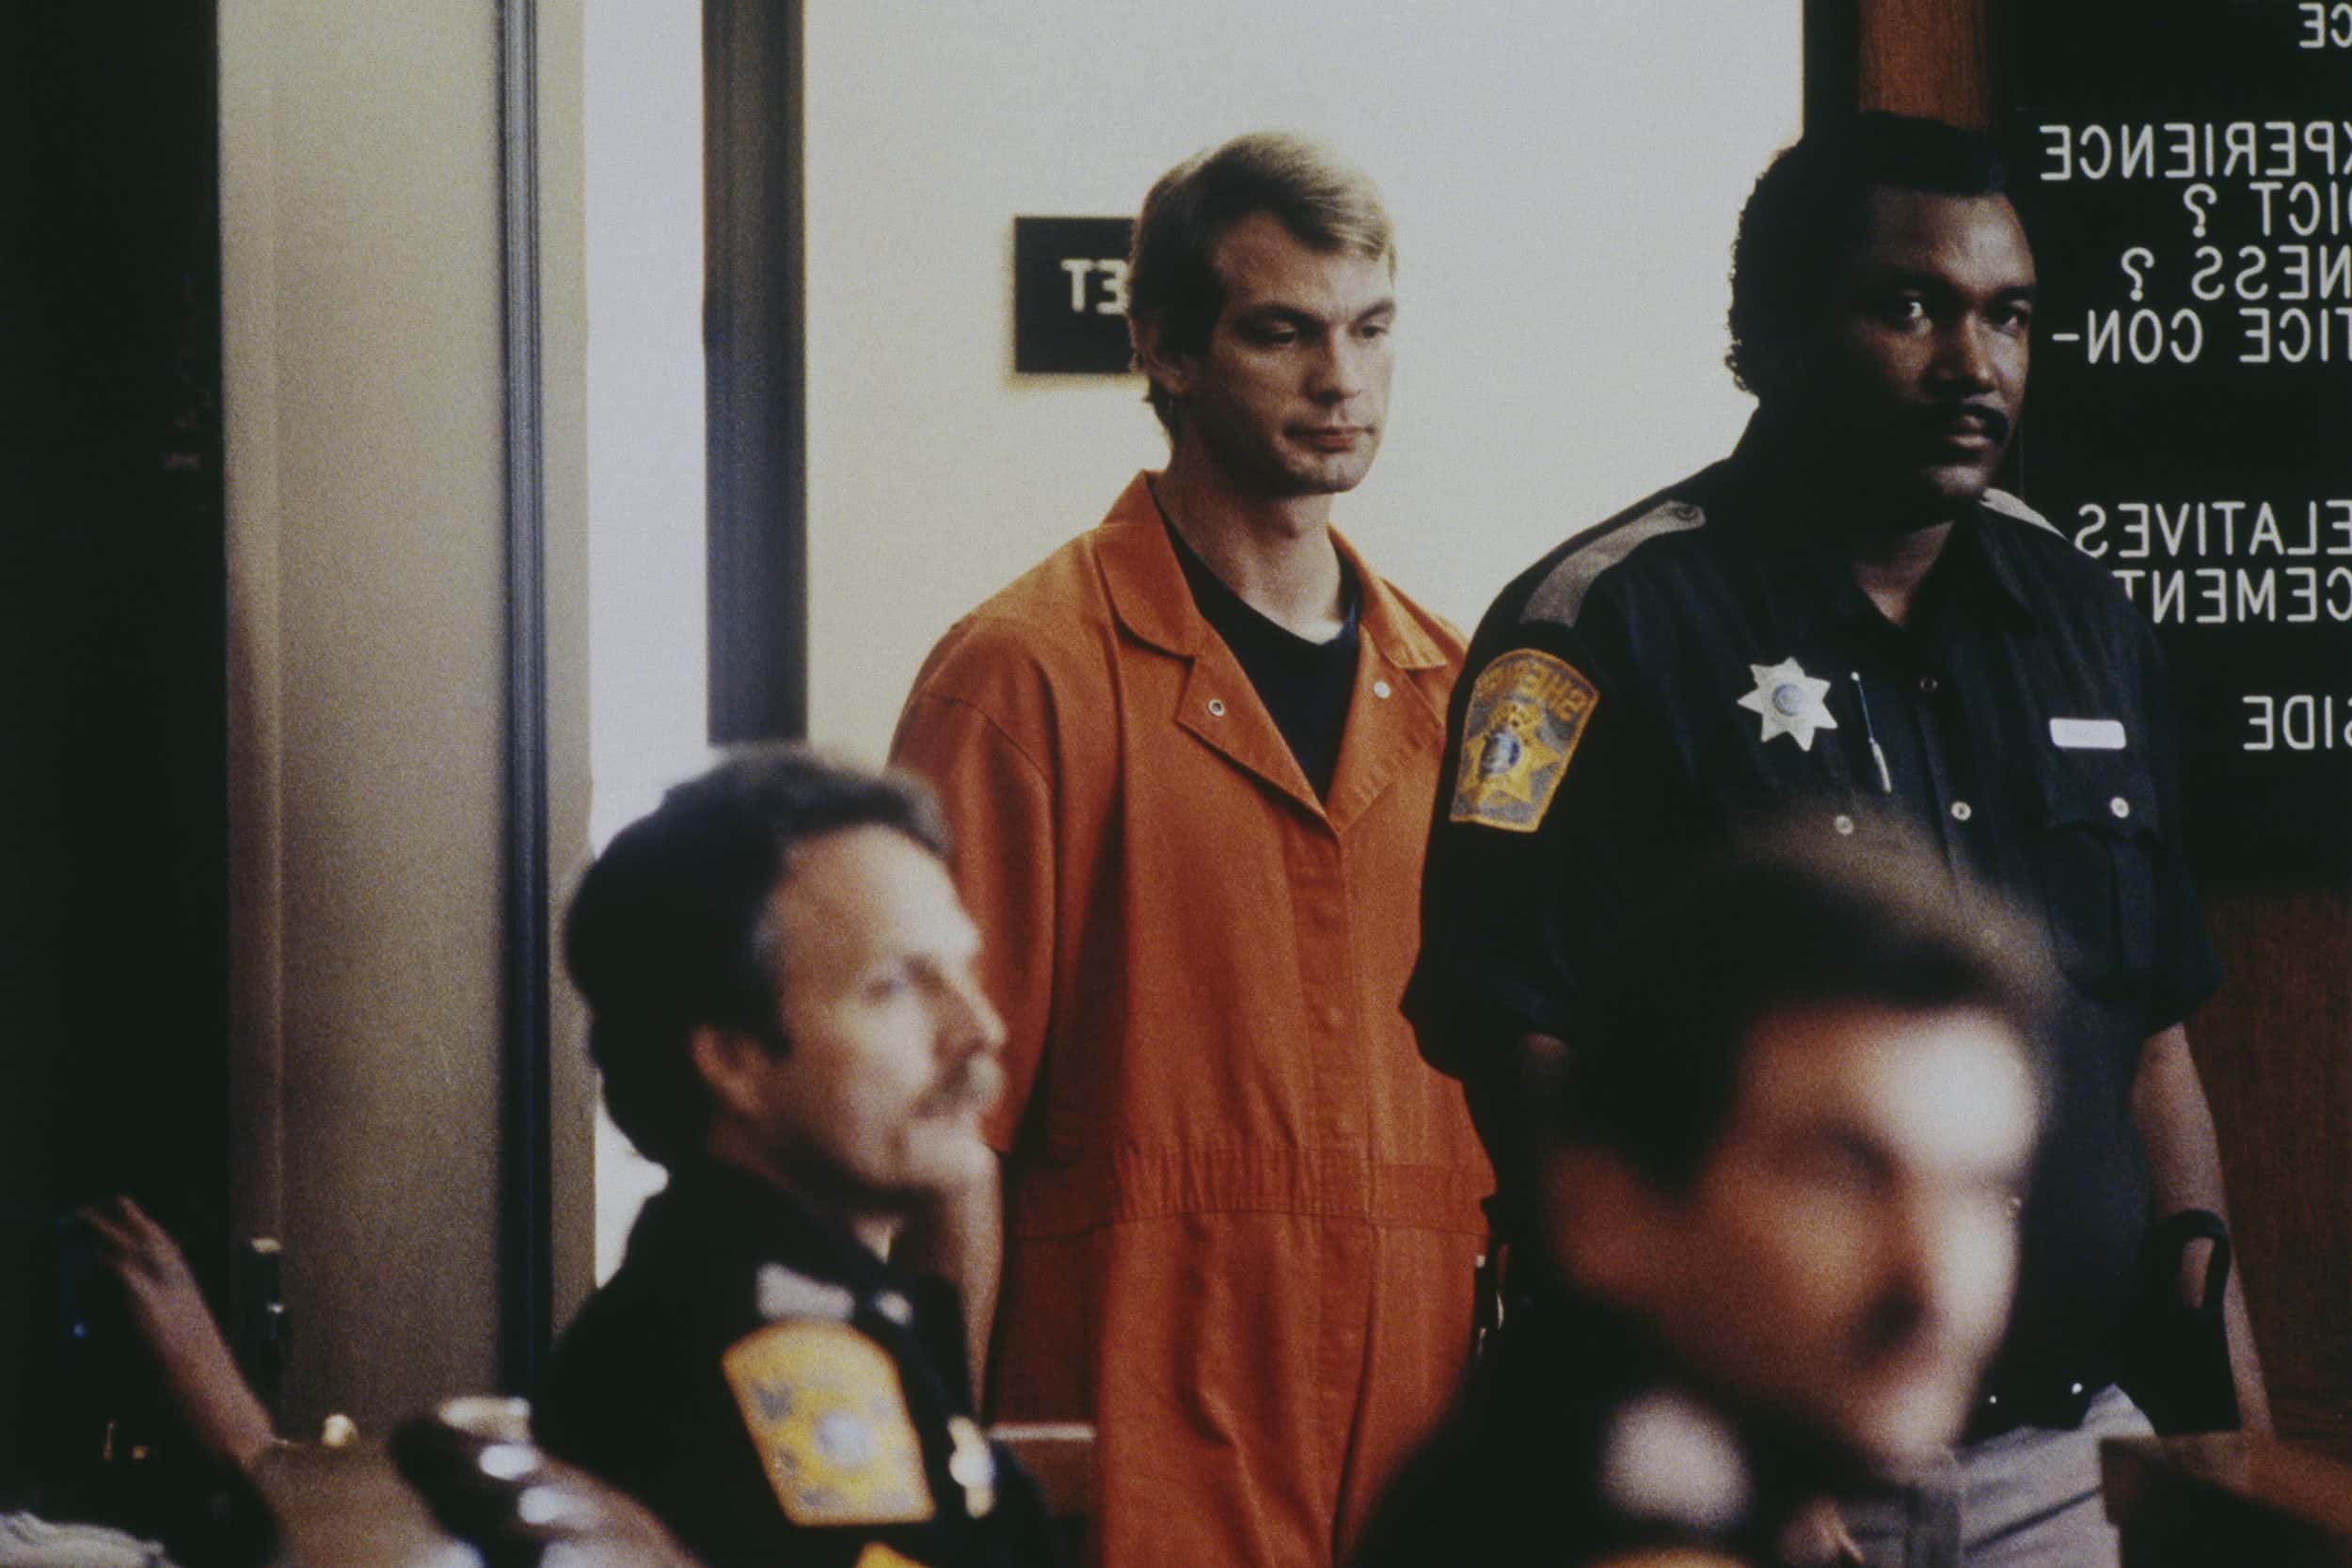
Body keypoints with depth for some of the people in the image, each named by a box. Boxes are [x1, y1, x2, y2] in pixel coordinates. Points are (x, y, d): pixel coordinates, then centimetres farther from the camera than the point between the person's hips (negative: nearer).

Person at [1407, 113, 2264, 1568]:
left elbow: (2153, 1040, 16)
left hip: (2076, 1447, 5)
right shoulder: (1611, 628, -7)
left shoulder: (2081, 616, 12)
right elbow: (1526, 1061, -14)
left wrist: (2237, 1429, 10)